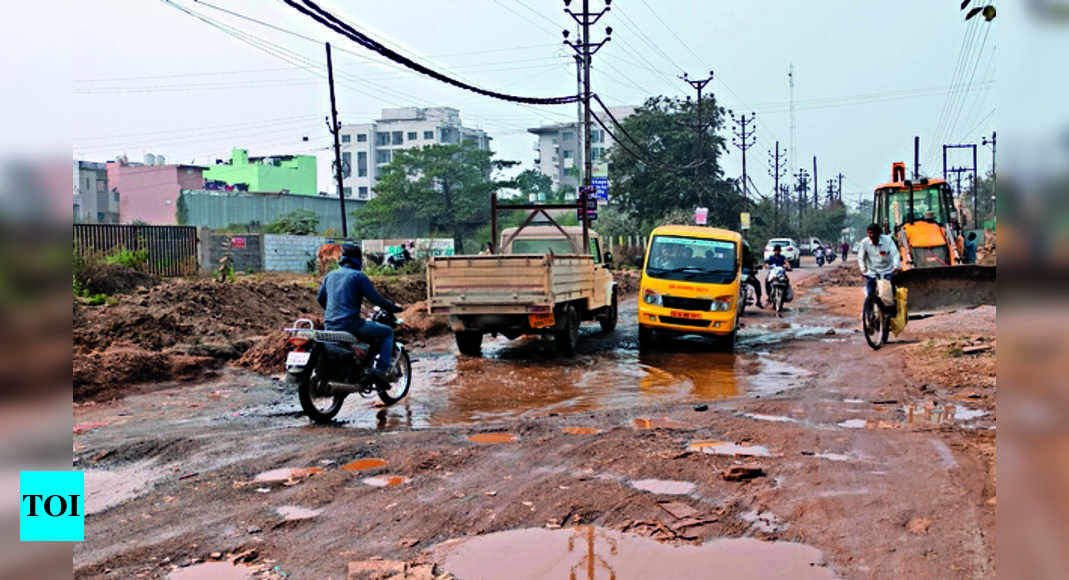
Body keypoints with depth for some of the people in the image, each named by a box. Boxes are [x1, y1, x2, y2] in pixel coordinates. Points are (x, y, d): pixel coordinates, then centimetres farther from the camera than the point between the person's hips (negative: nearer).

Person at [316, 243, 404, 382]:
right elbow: (375, 298, -9)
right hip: (350, 323, -7)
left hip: (329, 326, 7)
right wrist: (393, 308, 6)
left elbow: (320, 298, 24)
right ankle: (381, 369, -4)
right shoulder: (358, 276, -5)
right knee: (387, 332, 6)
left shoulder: (330, 276, 15)